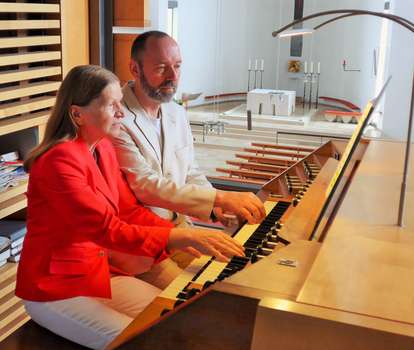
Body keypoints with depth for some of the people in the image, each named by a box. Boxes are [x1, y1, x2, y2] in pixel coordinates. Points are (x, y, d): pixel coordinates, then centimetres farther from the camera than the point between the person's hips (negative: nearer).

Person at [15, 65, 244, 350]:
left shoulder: (103, 147, 3)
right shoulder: (59, 160, -24)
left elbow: (130, 210, 2)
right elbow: (107, 229, -32)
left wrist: (183, 238, -11)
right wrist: (183, 237, -37)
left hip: (99, 271, 8)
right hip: (56, 289, -8)